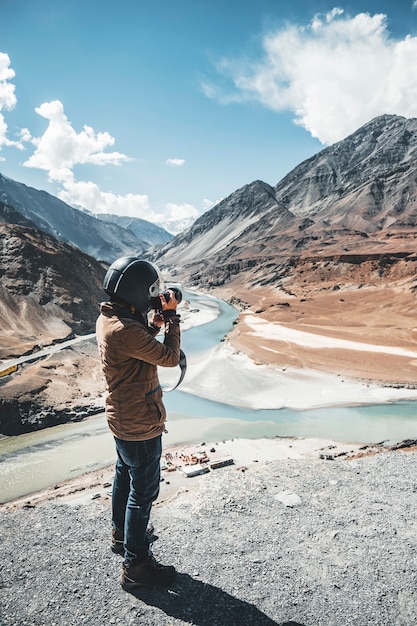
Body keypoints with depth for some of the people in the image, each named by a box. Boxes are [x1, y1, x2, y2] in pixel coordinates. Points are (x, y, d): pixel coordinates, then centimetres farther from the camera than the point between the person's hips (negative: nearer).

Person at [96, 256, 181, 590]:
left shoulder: (108, 319, -1)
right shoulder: (126, 330, -31)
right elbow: (169, 357, -23)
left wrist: (153, 322, -1)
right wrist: (171, 317, -14)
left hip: (122, 418, 10)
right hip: (141, 424, -10)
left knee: (125, 475, 27)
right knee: (143, 490, 5)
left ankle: (122, 533, 48)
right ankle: (136, 566, 22)